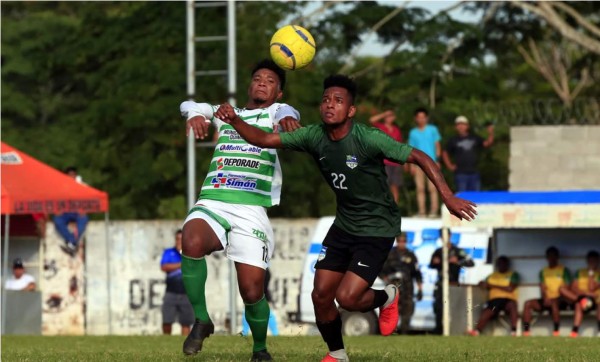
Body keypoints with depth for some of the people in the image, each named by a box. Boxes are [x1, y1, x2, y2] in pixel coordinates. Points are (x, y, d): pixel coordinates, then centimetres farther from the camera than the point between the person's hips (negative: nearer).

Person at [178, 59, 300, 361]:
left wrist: (286, 120, -35)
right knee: (192, 242, -33)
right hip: (212, 203, 2)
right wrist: (195, 113, -11)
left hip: (251, 210, -2)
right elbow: (189, 106, 14)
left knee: (252, 290, -11)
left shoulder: (276, 111, 15)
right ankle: (201, 321, -13)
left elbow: (286, 114, -9)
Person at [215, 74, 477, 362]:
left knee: (347, 298, -16)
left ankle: (386, 298, 19)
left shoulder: (369, 139, -24)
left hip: (377, 229, -6)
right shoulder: (314, 136, -9)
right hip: (344, 226, 6)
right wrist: (234, 120, -26)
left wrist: (448, 197, -28)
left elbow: (419, 157, -21)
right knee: (320, 295, 3)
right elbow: (264, 139, -7)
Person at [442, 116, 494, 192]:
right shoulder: (453, 140, 5)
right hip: (461, 173, -3)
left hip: (474, 173, 3)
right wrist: (450, 166, 3)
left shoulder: (474, 138, 9)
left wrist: (490, 134, -17)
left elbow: (486, 144, 0)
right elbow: (445, 153, 13)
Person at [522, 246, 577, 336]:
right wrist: (545, 298, -14)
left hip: (560, 300, -4)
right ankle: (526, 331, -24)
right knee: (528, 303, -18)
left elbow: (566, 289, -6)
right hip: (547, 300, 4)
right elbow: (542, 288, 8)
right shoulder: (543, 272, 16)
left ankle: (556, 330, -36)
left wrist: (551, 299, -19)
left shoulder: (564, 270, 2)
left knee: (553, 303, -39)